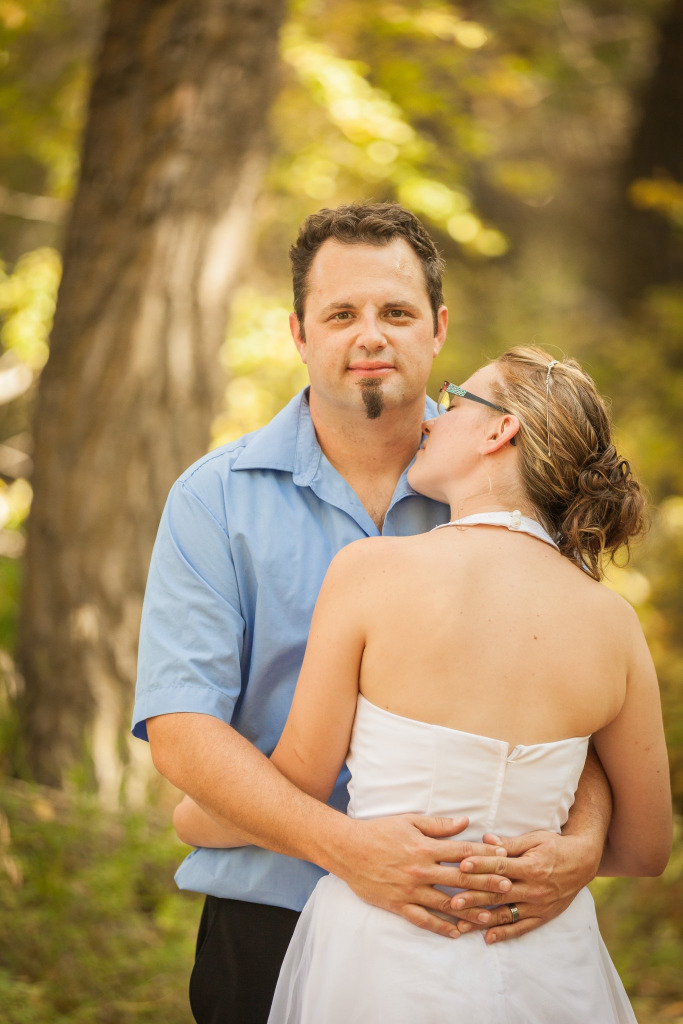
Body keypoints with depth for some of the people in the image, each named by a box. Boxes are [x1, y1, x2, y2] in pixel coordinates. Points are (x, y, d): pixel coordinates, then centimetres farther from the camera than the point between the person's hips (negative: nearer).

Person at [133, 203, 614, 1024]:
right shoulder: (216, 497, -2)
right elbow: (180, 730, -11)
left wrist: (583, 842, -19)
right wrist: (345, 847, -24)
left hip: (478, 931, 2)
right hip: (273, 926, -1)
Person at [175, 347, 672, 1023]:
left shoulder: (370, 571, -12)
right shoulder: (612, 624, -4)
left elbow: (296, 787, -4)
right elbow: (645, 849, 6)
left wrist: (193, 819, 18)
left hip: (388, 957, -3)